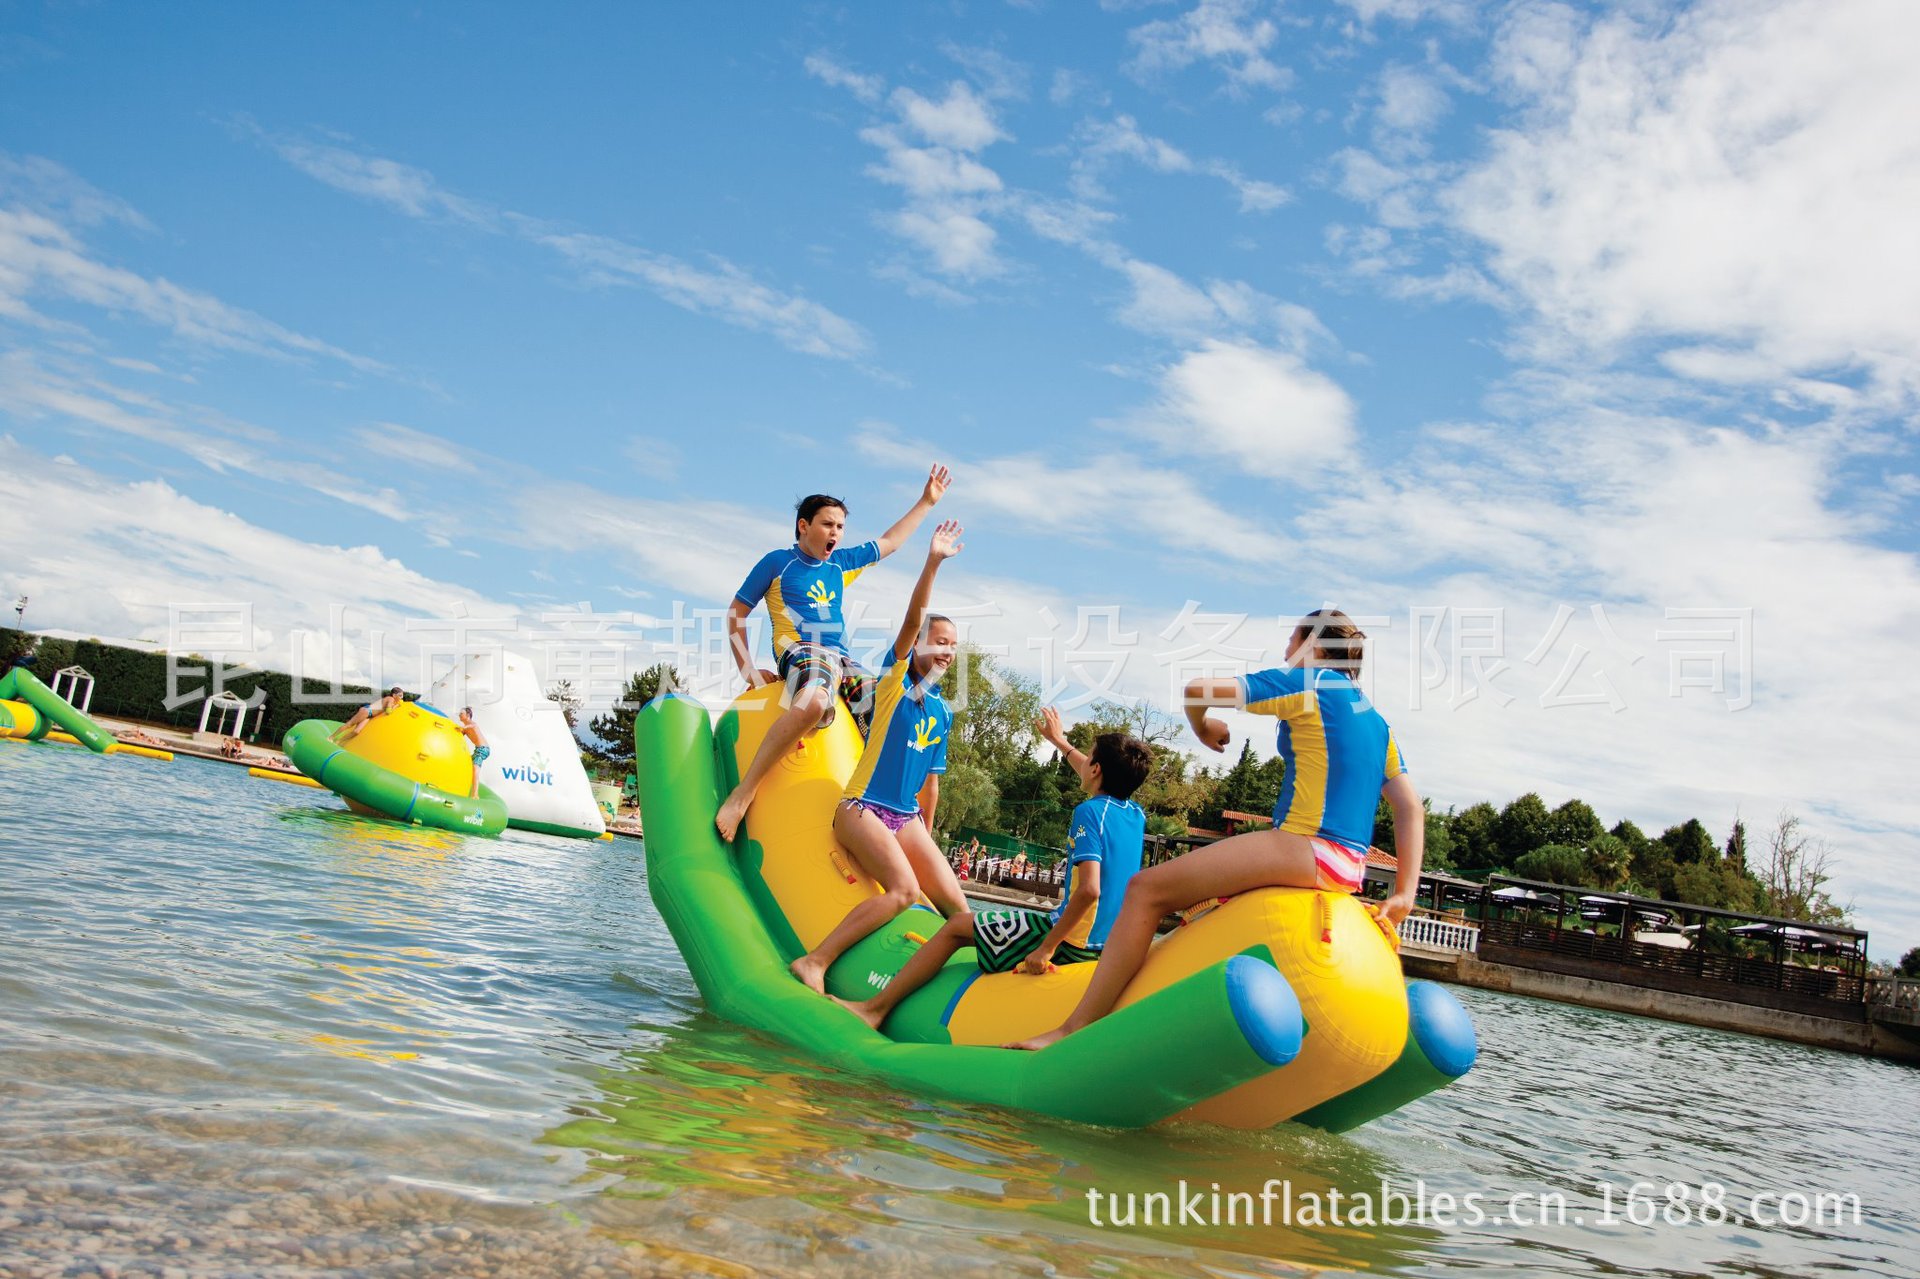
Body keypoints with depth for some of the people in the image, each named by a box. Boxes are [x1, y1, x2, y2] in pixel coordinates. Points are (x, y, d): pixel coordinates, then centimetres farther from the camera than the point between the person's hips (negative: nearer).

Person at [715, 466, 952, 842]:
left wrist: (926, 502, 37)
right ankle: (743, 792, -37)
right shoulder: (776, 563, 7)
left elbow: (888, 542, 35)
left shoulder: (842, 563, 21)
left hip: (844, 660, 7)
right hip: (801, 651, -7)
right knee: (814, 702, -41)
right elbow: (735, 613, 10)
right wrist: (747, 669, 0)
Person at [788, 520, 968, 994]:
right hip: (862, 807, -6)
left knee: (956, 906, -3)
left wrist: (927, 835, 23)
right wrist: (932, 562, -25)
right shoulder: (896, 678, 0)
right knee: (904, 888, -27)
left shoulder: (943, 712, 15)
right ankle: (814, 962, -26)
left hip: (907, 818, 7)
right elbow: (912, 620, -15)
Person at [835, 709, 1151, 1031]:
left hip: (1074, 942, -8)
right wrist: (1060, 741, 43)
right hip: (1108, 943, 8)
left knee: (955, 926, 3)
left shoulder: (1089, 811, -16)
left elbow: (1089, 889, -27)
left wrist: (1047, 947, -23)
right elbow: (1103, 784, 32)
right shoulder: (1136, 814, 8)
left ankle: (875, 1008, 5)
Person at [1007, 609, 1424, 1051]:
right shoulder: (1375, 720, 20)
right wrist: (1405, 894, 11)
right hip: (1347, 868, 9)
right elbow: (1411, 807, 15)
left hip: (1304, 847, -9)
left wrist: (1202, 728, 13)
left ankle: (1074, 1031, -16)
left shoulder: (1303, 683, -2)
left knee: (1147, 889, -10)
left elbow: (1198, 690, -8)